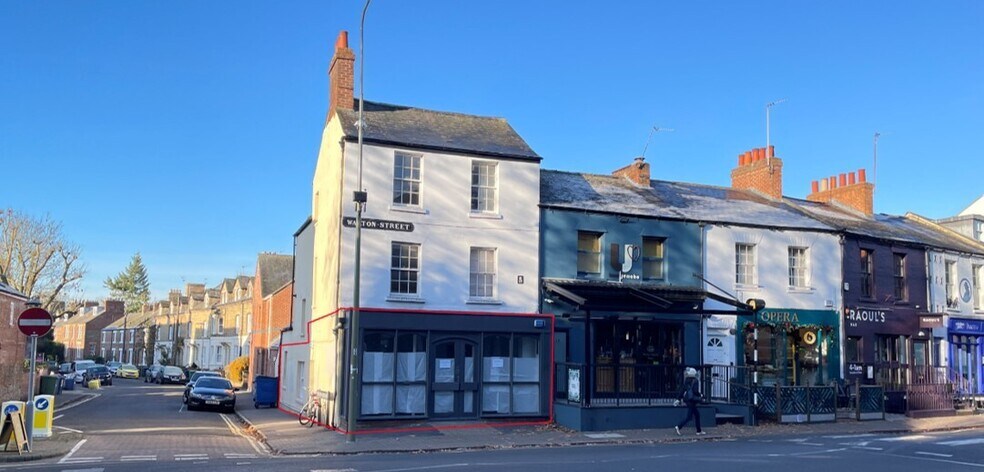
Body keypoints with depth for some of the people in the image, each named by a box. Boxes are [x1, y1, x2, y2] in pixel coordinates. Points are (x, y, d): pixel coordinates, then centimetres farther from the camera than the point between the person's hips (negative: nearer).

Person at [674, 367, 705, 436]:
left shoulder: (687, 381, 9)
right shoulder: (695, 381, -12)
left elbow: (682, 391, 10)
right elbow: (695, 391, -18)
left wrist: (678, 399, 13)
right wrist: (700, 395, 2)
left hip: (687, 399, 8)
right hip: (692, 400, -8)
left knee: (697, 414, 15)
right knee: (689, 416, -4)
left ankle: (699, 431, 16)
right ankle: (678, 426, -14)